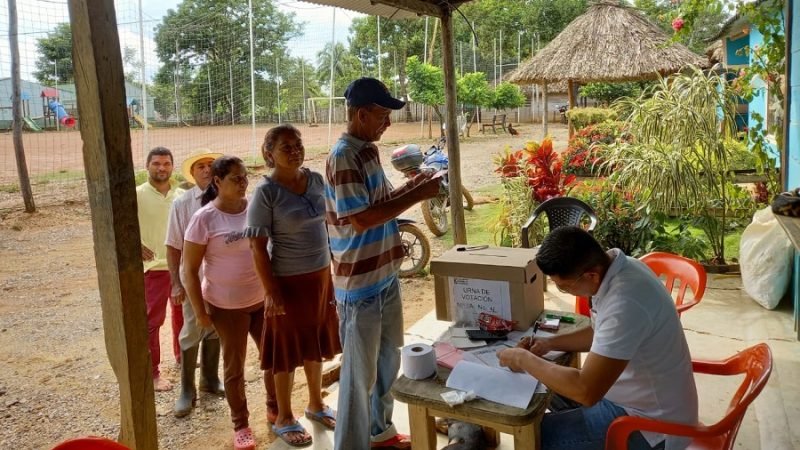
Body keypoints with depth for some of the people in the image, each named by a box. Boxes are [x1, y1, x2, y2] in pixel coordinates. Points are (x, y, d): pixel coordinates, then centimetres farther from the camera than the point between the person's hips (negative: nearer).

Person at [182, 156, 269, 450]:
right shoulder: (204, 219, -15)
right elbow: (189, 270, -10)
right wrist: (199, 311, -10)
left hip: (263, 299, 4)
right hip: (227, 306, -4)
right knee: (234, 367, 11)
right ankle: (241, 425, 30)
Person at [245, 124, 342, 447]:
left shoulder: (316, 180, 2)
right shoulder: (266, 192, -16)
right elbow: (257, 247, -16)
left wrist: (332, 270, 11)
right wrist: (270, 291, -18)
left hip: (321, 276, 6)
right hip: (289, 281, -6)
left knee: (316, 344, 19)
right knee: (288, 350, 8)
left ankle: (316, 404, 39)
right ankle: (284, 418, 26)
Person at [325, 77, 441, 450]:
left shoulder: (368, 150, 9)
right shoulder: (343, 157, -19)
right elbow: (361, 218, -24)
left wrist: (410, 187, 4)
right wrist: (416, 196, -19)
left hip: (385, 275, 9)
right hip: (360, 283, -9)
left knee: (387, 361, 22)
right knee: (360, 372, 5)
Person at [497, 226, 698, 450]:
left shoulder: (624, 303, -35)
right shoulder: (616, 267, -5)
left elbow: (586, 391, -33)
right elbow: (600, 333, 13)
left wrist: (524, 360, -21)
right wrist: (550, 343, 0)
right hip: (641, 394, 9)